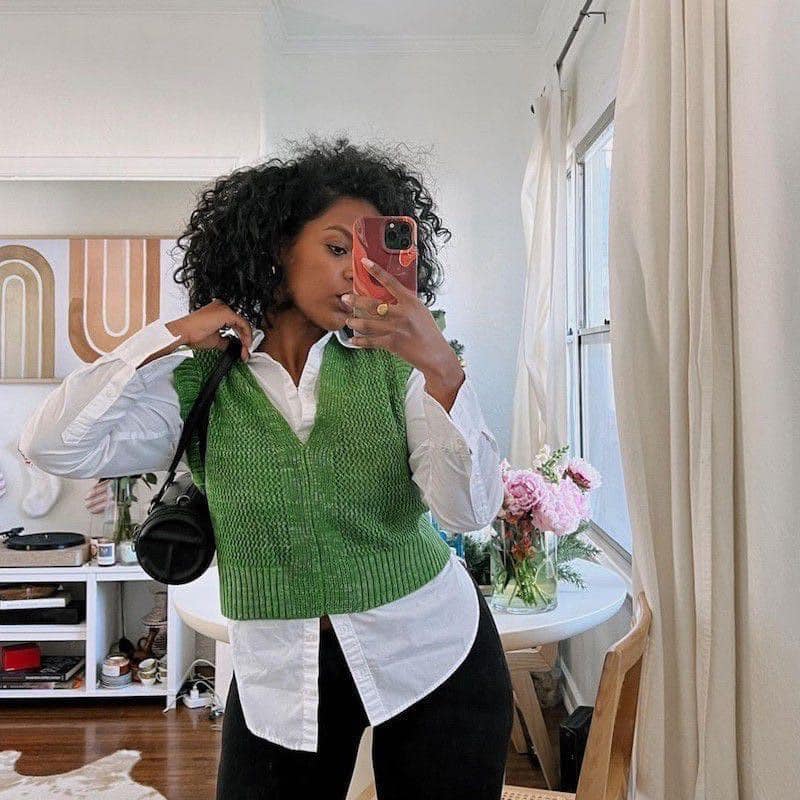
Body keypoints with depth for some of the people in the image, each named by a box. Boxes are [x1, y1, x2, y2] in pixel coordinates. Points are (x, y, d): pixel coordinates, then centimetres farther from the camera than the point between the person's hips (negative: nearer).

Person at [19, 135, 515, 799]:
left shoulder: (389, 363, -8)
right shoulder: (204, 383, -5)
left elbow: (469, 510, -19)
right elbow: (56, 447, -14)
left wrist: (442, 367, -33)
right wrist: (170, 338, -14)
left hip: (435, 654, 1)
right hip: (279, 673, 0)